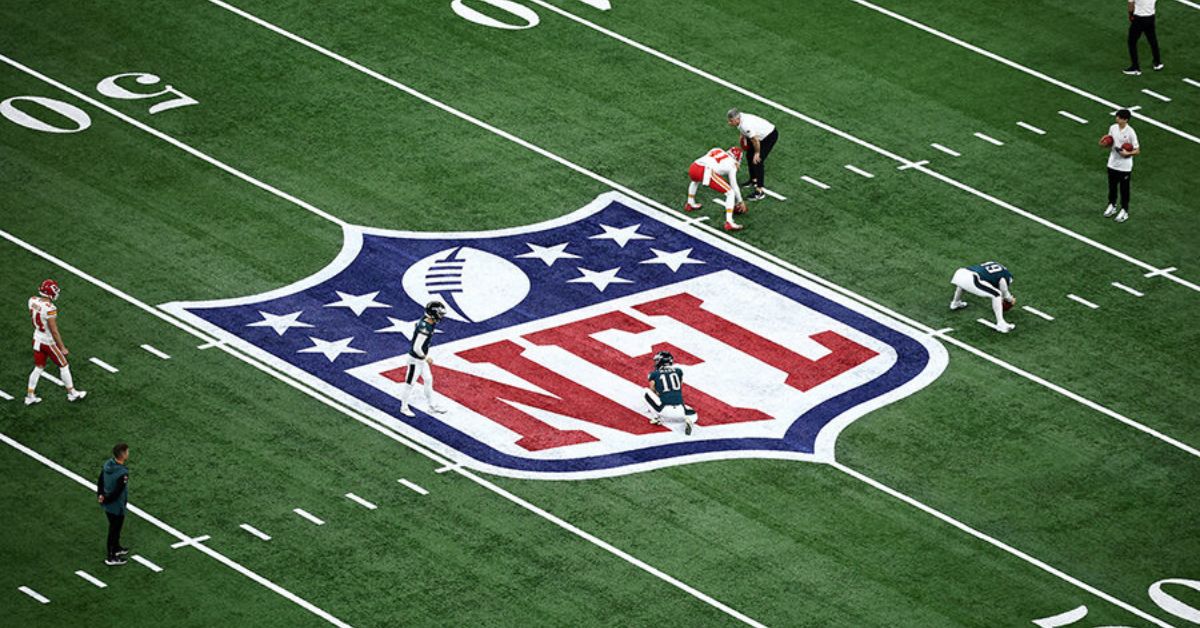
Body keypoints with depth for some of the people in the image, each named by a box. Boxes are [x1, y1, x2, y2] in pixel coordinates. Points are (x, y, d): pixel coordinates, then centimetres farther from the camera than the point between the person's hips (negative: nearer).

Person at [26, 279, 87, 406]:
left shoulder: (33, 301, -9)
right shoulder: (49, 309, -32)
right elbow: (54, 331, -25)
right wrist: (62, 348, -14)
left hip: (37, 338, 7)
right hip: (49, 342, -7)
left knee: (38, 368, 21)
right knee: (63, 366, 14)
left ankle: (30, 396, 25)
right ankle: (72, 393, 28)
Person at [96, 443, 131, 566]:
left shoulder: (108, 465, -6)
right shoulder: (122, 473, -32)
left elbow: (100, 481, 3)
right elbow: (117, 492, -28)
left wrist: (100, 495, 2)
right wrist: (105, 500, -14)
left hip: (108, 505, 8)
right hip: (117, 507, -8)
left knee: (115, 528, 28)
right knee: (115, 530, 10)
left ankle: (116, 548, 48)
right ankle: (111, 558, 23)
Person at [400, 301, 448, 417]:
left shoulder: (426, 322, -3)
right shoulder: (424, 329, -33)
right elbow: (417, 348, -31)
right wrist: (426, 358, -15)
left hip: (422, 358, 9)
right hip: (416, 360, -9)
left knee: (428, 380, 20)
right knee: (410, 383, 7)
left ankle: (432, 405, 34)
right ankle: (404, 407, 24)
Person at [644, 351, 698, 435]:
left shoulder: (654, 374, 9)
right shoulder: (678, 371, 15)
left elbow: (653, 391, 22)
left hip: (665, 411, -2)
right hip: (680, 411, 2)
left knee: (646, 393, 17)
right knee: (693, 415, 34)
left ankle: (656, 417, 4)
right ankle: (688, 420, -4)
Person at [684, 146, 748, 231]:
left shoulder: (716, 151, 31)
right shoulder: (732, 164, 18)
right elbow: (734, 185, 23)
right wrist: (740, 202, 36)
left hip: (693, 168, 6)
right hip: (706, 172, -6)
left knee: (695, 181, 45)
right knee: (730, 193, 6)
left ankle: (690, 204, 56)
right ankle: (729, 223, -3)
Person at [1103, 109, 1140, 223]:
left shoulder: (1130, 132, -20)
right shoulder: (1113, 128, -4)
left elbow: (1137, 150, -14)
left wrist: (1127, 153, -31)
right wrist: (1104, 142, -9)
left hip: (1125, 166, -5)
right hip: (1113, 163, 5)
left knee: (1124, 189, 8)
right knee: (1112, 187, 20)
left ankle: (1124, 211, 23)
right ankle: (1112, 206, 40)